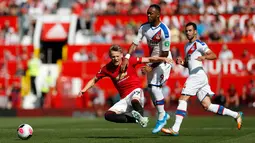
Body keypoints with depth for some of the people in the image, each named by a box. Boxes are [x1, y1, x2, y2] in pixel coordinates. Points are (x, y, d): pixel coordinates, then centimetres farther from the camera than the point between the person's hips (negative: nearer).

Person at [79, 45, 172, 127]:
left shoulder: (129, 61, -6)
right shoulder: (107, 68, 1)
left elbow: (148, 59, -5)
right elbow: (94, 80, 11)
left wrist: (162, 59, -16)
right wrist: (84, 90, -3)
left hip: (135, 91, -5)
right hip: (125, 98, 5)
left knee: (134, 100, -42)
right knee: (108, 115, -12)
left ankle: (141, 117, -21)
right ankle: (135, 120, -12)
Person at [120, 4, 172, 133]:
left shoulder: (164, 31, -26)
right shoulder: (144, 27, -7)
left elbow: (165, 54, -21)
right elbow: (135, 43, -7)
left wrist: (151, 67, -21)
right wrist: (127, 58, -20)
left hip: (164, 61, -7)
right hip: (152, 60, 7)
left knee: (155, 87, -16)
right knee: (151, 89, 10)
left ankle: (161, 117, -2)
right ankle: (163, 114, 28)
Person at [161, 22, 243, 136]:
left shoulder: (198, 44, -3)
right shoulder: (187, 46, 24)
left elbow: (214, 55, -14)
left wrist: (204, 57, -33)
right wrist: (182, 62, 11)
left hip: (197, 75, -9)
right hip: (194, 76, 9)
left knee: (183, 99, -13)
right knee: (207, 106, 6)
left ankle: (175, 129, -17)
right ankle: (236, 115, 11)